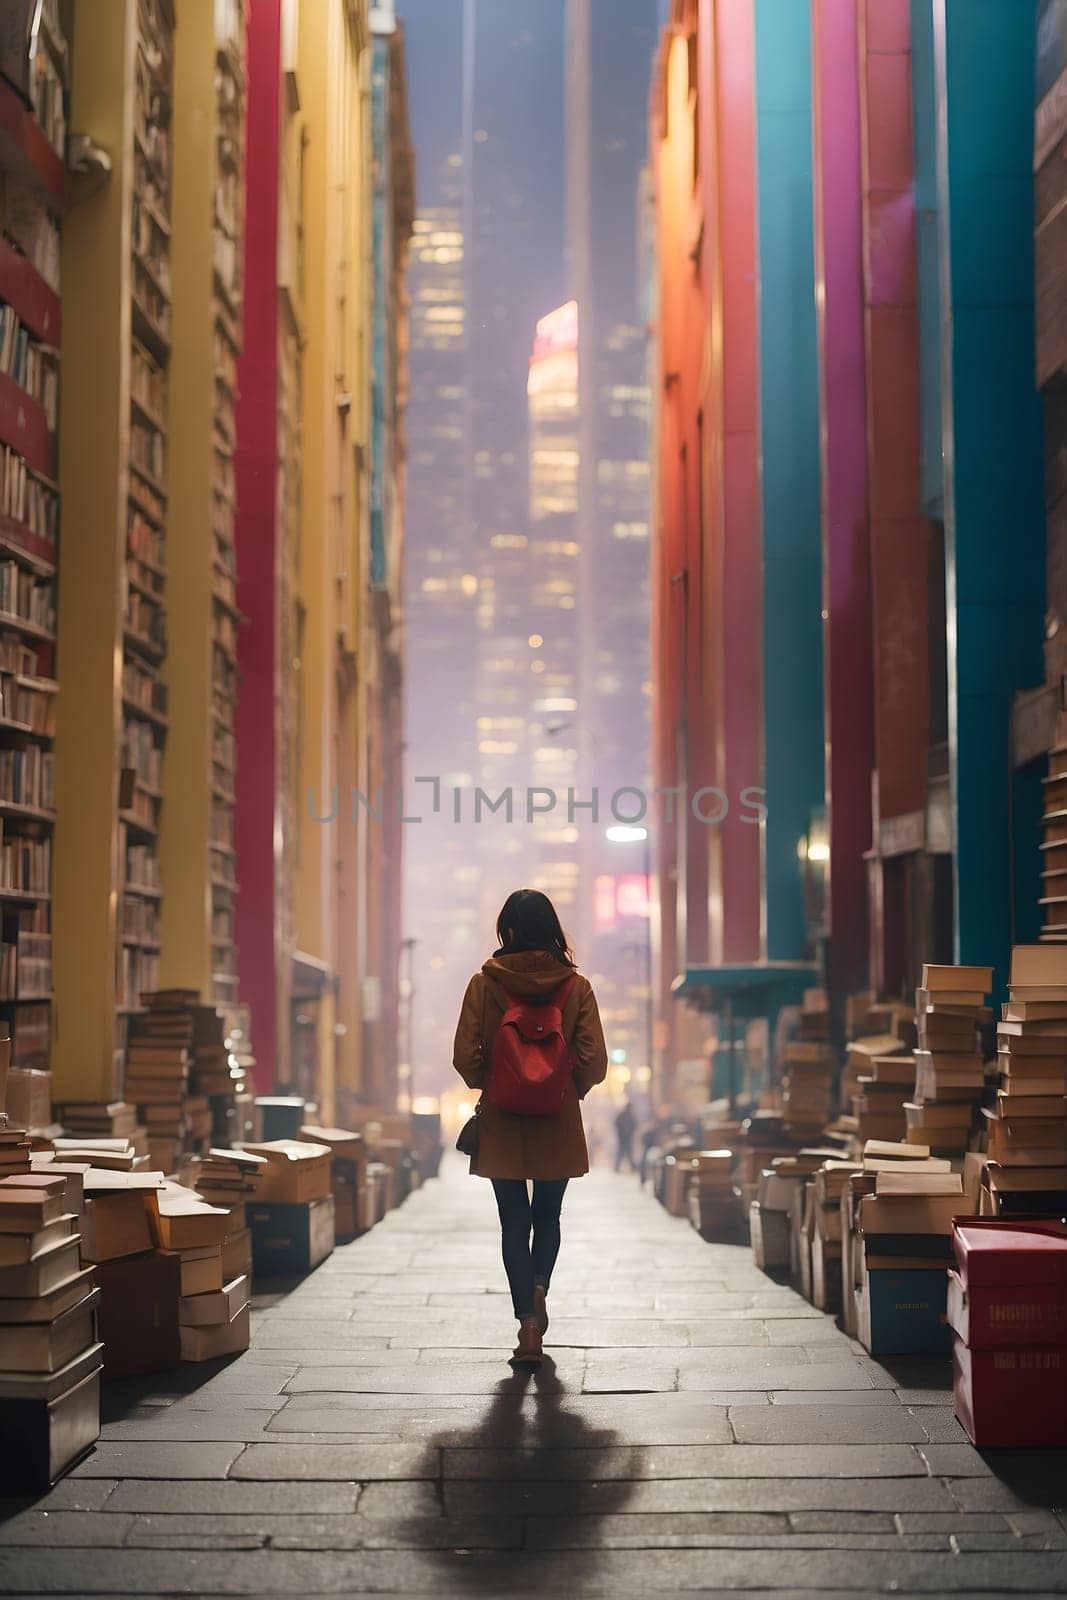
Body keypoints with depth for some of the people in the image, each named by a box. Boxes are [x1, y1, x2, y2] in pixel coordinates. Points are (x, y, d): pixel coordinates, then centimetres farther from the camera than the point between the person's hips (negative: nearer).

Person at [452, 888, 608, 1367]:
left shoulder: (484, 983, -6)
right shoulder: (576, 985, -4)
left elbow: (465, 1057, -8)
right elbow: (595, 1061, -7)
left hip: (502, 1123, -1)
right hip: (558, 1124, 1)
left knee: (514, 1224, 6)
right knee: (548, 1216, 20)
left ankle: (528, 1327, -1)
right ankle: (539, 1286, -3)